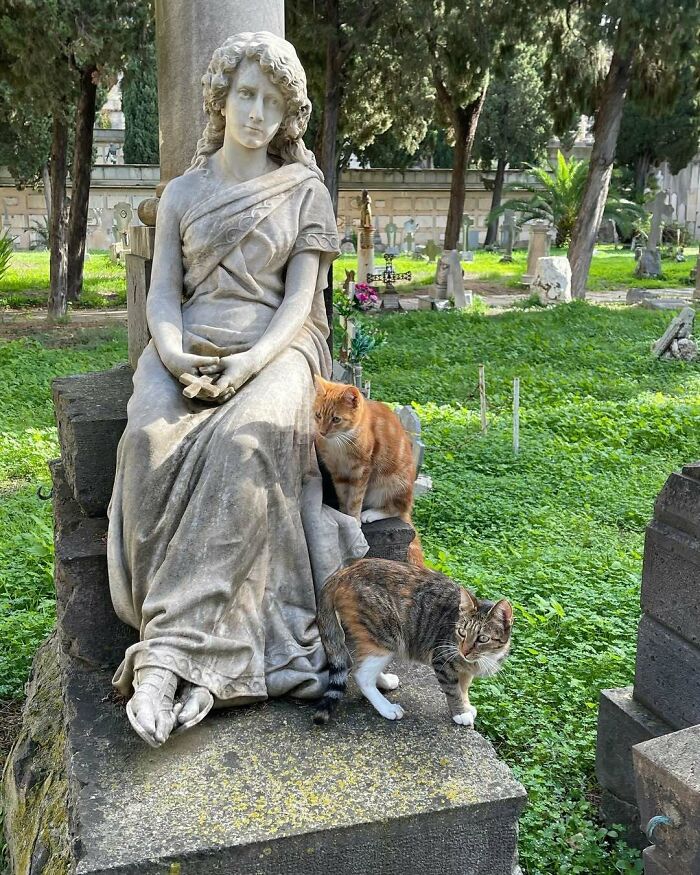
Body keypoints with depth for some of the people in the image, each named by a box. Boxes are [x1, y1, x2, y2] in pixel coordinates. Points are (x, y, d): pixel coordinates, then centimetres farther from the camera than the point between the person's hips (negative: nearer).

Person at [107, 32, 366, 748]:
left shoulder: (305, 191, 12)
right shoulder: (182, 192, 19)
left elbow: (300, 298, 2)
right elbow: (162, 291, 11)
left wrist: (254, 360, -17)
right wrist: (171, 345, -13)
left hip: (275, 347, -2)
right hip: (189, 349, 2)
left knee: (246, 440, -37)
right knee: (152, 442, -33)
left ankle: (169, 648, -35)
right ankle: (217, 650, -32)